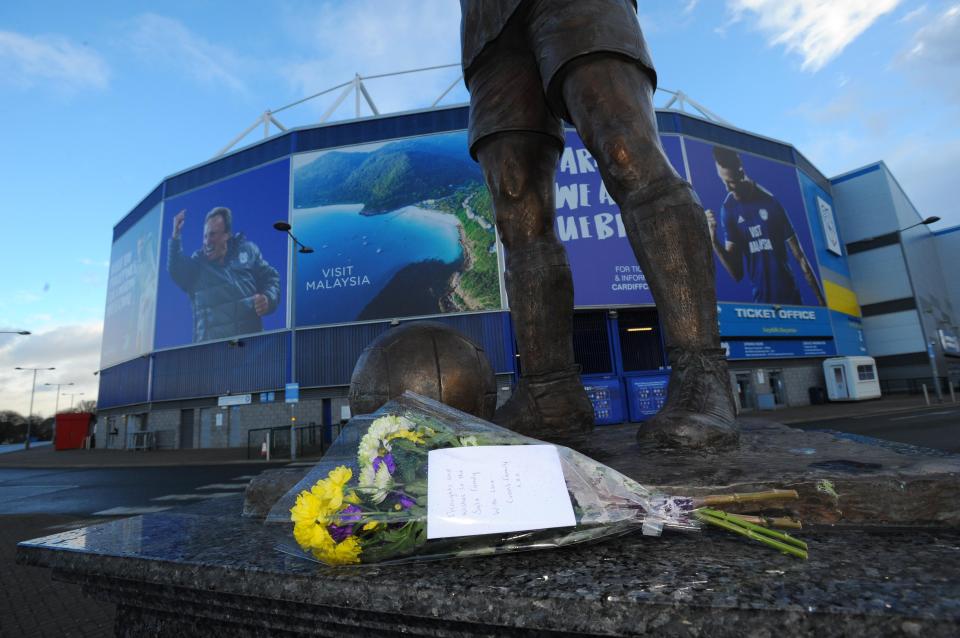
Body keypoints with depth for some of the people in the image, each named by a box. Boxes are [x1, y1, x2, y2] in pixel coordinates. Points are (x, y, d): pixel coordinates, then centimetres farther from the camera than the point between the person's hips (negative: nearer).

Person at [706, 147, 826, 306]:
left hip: (790, 295, -1)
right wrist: (714, 242, -23)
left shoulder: (770, 202, -9)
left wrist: (821, 300, -2)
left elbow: (800, 257, -4)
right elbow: (737, 273, -7)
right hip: (761, 298, 2)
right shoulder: (727, 210, -3)